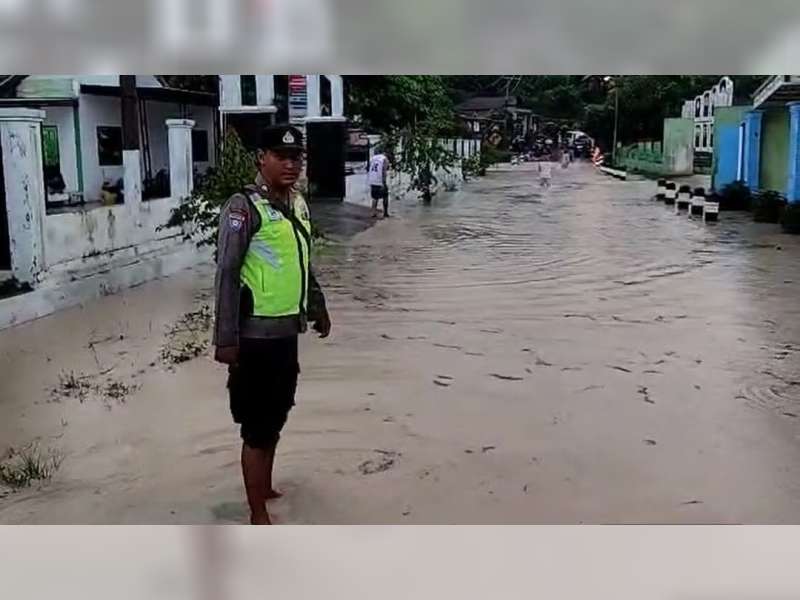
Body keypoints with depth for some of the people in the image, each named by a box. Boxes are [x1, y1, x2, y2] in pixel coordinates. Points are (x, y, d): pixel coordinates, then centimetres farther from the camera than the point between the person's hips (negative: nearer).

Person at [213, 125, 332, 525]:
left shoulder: (298, 204, 10)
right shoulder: (244, 207, -15)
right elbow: (227, 273, -18)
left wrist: (318, 308, 25)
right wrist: (226, 338, -20)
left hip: (287, 329, 8)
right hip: (256, 333, -8)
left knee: (276, 416, 19)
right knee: (257, 425, -1)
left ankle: (266, 488, 37)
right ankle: (258, 517, 8)